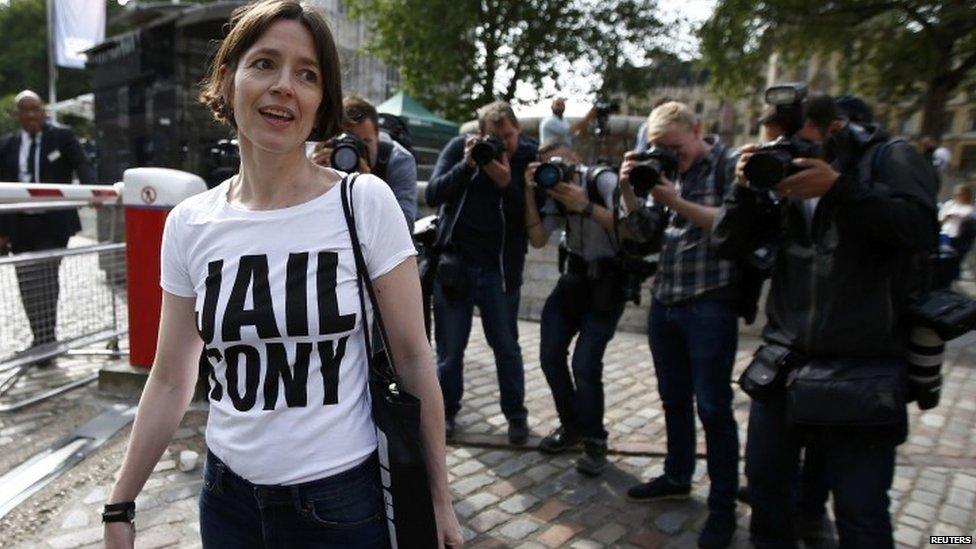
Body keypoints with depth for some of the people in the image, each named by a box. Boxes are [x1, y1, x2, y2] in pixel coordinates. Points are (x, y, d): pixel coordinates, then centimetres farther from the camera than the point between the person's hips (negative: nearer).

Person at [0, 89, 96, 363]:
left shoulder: (62, 137, 2)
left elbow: (83, 166, -9)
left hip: (53, 223, -4)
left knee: (46, 279, -7)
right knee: (28, 285, 5)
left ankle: (45, 341, 3)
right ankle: (43, 340, 17)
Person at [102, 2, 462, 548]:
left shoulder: (366, 202, -13)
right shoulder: (189, 225, -3)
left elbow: (413, 358, -9)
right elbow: (171, 379, 5)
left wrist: (440, 497, -5)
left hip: (344, 497, -3)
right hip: (228, 496, 4)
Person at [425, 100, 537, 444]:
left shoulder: (529, 158, -4)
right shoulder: (459, 148, -2)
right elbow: (433, 195, -9)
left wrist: (507, 184, -24)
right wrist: (467, 165, -21)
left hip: (500, 267, -1)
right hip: (454, 261, 1)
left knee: (506, 345, 9)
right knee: (450, 345, 10)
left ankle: (516, 414, 25)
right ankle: (446, 410, 28)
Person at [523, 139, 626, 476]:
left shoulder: (603, 180, -14)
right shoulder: (556, 195, 4)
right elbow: (537, 240, -5)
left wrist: (586, 206, -37)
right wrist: (530, 193, -12)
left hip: (610, 281, -6)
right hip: (575, 277, 6)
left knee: (585, 365, -15)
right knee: (550, 356, 2)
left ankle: (595, 441, 7)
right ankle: (571, 426, 24)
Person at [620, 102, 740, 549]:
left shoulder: (727, 163, -5)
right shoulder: (664, 170, 12)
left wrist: (676, 202, -20)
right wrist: (628, 189, -5)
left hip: (710, 305, -6)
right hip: (664, 302, 6)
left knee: (712, 407, 0)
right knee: (674, 399, 17)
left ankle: (723, 505, 15)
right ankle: (677, 477, 34)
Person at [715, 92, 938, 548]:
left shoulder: (889, 158, -1)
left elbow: (922, 230, -15)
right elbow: (728, 245, 6)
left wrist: (838, 188, -22)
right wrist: (744, 189, -10)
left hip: (861, 372, -4)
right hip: (783, 361, 4)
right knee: (765, 481, 13)